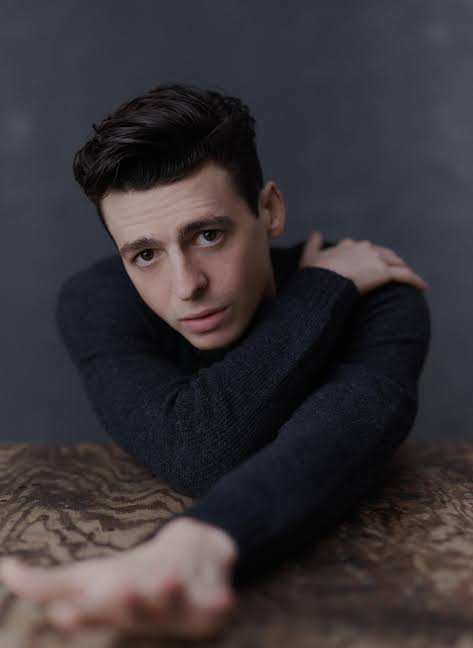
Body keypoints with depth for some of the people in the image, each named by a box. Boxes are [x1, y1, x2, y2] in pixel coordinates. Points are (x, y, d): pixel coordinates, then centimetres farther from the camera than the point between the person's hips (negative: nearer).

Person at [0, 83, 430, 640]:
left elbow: (335, 444, -37)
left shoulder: (378, 297, -18)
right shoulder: (97, 302, -16)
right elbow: (201, 454, -30)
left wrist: (198, 546, -56)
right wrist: (326, 285, -23)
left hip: (335, 550, -1)